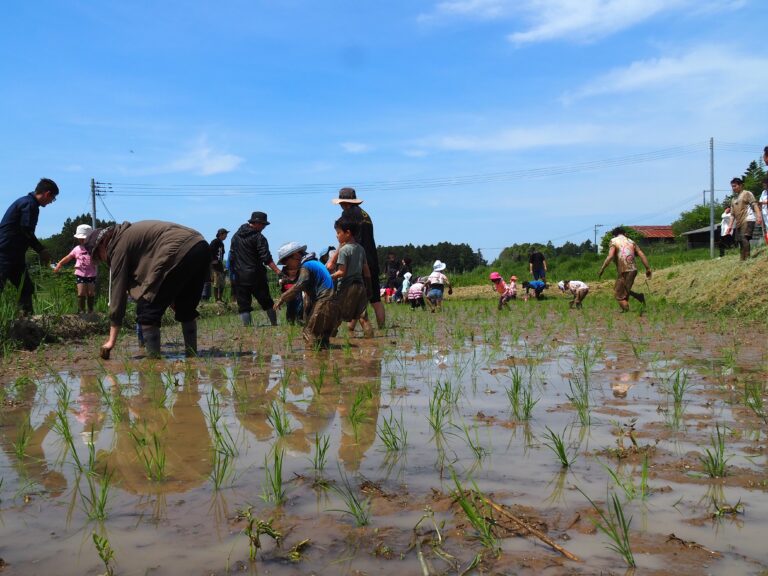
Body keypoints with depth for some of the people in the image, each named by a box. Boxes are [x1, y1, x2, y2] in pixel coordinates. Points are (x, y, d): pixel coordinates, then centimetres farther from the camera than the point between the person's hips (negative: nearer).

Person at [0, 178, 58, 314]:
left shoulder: (25, 201, 18)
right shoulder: (30, 204, -13)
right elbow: (26, 232, -18)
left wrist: (40, 250, 15)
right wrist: (42, 250, -7)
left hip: (14, 256, 10)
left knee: (26, 288, 12)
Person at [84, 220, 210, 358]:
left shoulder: (119, 245, 4)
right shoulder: (131, 233, 30)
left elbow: (118, 289, 2)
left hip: (180, 252, -9)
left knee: (147, 310, 1)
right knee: (186, 309, 25)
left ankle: (154, 361, 1)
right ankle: (192, 356, 29)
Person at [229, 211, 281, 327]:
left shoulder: (236, 235, 11)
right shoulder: (258, 237, -9)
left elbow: (231, 256, 15)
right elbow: (266, 259, -18)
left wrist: (233, 272, 21)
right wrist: (278, 272, -22)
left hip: (239, 277, 4)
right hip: (256, 276, -4)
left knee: (243, 305, 3)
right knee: (266, 302, 10)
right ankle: (274, 325, 17)